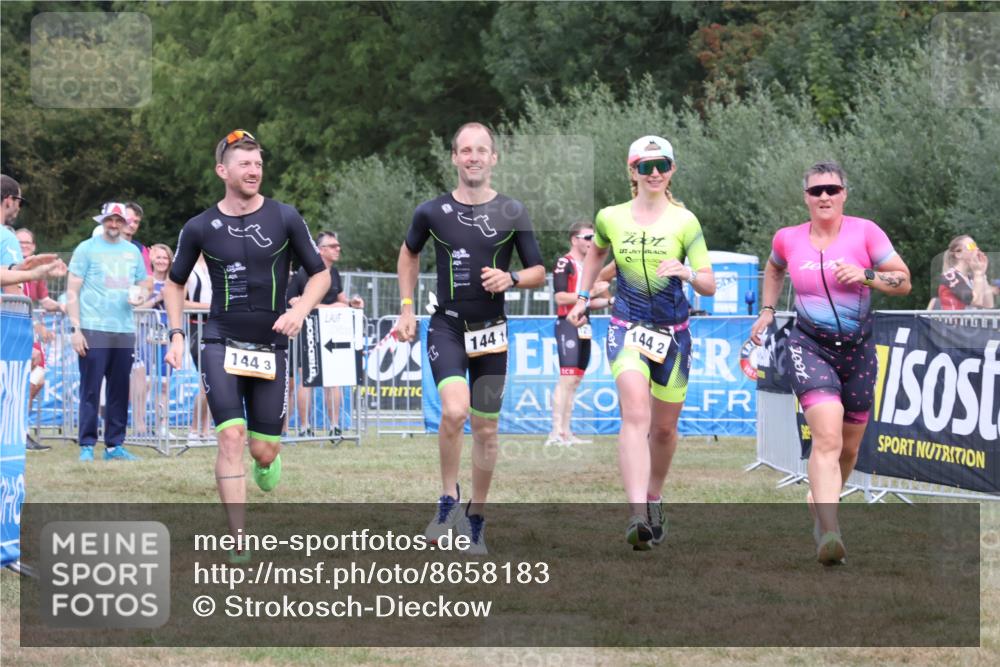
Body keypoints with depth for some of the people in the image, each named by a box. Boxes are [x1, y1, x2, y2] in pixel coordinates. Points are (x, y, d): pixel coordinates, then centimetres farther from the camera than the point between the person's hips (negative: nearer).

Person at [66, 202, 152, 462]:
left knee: (120, 391, 6)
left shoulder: (132, 252, 15)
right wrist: (75, 328, -10)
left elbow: (144, 284, 23)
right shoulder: (86, 249, 1)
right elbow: (72, 291, -2)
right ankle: (87, 445, -2)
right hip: (93, 331, -4)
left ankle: (115, 445, 12)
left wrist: (140, 294, -2)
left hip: (125, 331, 4)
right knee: (90, 391, -5)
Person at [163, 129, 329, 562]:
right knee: (231, 435, -17)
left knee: (264, 450, 2)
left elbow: (320, 274, 6)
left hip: (270, 346, 1)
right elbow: (175, 282, 15)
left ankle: (267, 460, 42)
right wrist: (176, 334, 3)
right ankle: (239, 540, -12)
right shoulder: (200, 228, 0)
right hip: (222, 343, -1)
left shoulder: (285, 218, -1)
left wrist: (299, 311, -11)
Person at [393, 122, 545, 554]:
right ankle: (449, 498, -4)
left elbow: (538, 272, 6)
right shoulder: (432, 212, -1)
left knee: (486, 429, 6)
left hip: (491, 331, 1)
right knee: (454, 410, -24)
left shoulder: (512, 213, -1)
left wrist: (511, 279, -15)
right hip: (446, 327, -1)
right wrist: (406, 309, 13)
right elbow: (409, 253, 19)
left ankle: (475, 520, 21)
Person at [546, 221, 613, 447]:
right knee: (567, 378, -16)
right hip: (567, 325, -9)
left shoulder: (588, 266, 19)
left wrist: (609, 300, 8)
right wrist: (591, 292, -21)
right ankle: (556, 433, -20)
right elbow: (560, 297, -18)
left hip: (584, 326, 9)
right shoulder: (564, 263, -8)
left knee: (576, 379, 9)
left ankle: (566, 432, 12)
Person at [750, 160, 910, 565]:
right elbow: (774, 269, 26)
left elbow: (904, 281, -2)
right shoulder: (788, 239, 1)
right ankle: (828, 533, -32)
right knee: (827, 437, -23)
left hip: (858, 349, 2)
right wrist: (767, 310, 15)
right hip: (810, 346, -2)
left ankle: (820, 499, 42)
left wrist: (865, 276, -18)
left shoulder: (865, 232, -4)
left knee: (848, 446, 12)